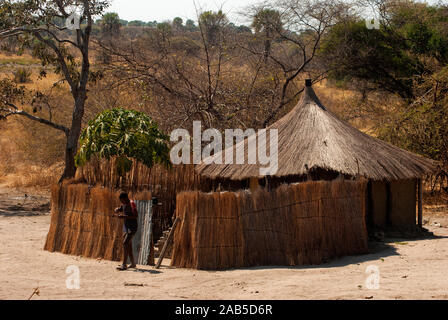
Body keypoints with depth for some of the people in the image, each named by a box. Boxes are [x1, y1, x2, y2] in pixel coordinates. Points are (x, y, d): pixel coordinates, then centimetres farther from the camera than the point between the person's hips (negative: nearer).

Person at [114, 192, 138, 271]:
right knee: (128, 245, 13)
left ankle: (124, 265, -22)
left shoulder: (132, 204, -16)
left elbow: (136, 216, -23)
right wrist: (117, 210, -2)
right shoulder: (124, 205, 11)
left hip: (132, 227, -9)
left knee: (125, 243, -18)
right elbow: (117, 210, 24)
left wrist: (124, 216, -28)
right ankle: (133, 263, 25)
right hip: (126, 227, 9)